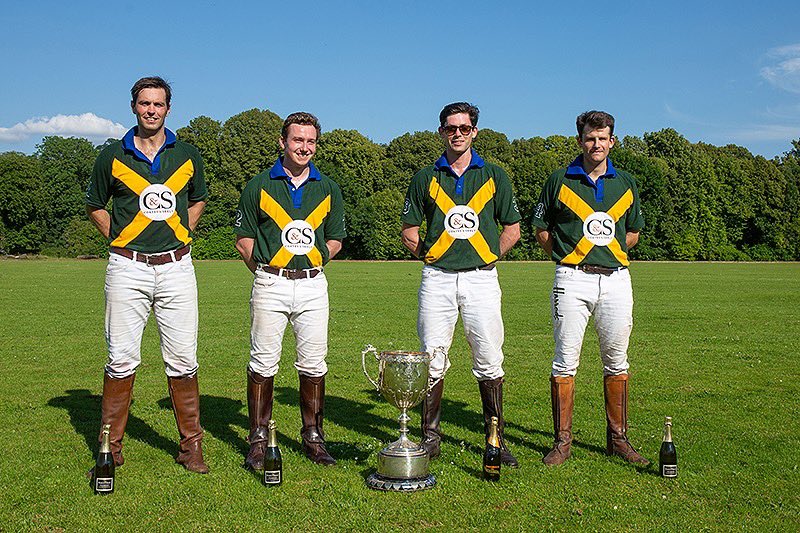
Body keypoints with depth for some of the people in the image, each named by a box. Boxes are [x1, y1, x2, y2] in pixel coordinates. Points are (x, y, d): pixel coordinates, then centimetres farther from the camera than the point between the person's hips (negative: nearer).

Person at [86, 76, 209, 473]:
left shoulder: (187, 155, 9)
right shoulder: (113, 156, 5)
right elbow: (94, 206, 17)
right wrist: (118, 237, 6)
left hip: (176, 267, 1)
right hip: (127, 268, -1)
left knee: (183, 360, 2)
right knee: (122, 360, 1)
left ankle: (191, 445, 12)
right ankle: (111, 446, 14)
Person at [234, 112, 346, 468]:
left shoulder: (328, 189, 11)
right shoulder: (259, 186, 4)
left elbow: (335, 239, 18)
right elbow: (243, 237, 7)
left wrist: (313, 263, 5)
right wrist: (264, 269, -1)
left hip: (313, 285, 2)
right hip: (270, 284, -2)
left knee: (313, 364, 5)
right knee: (263, 362, 0)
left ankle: (313, 437, 17)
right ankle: (259, 440, 10)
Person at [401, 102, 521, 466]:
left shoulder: (494, 176, 10)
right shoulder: (426, 178, 10)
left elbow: (512, 229, 14)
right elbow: (409, 231, 13)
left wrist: (489, 256, 4)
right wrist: (428, 254, 2)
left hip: (481, 277, 0)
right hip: (437, 278, 0)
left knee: (489, 361, 1)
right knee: (432, 360, 2)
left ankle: (496, 438, 13)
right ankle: (430, 437, 14)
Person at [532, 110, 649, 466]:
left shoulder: (626, 184, 12)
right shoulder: (560, 181, 4)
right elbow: (541, 229, 10)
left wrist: (609, 255, 12)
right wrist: (567, 257, 6)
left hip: (616, 279, 3)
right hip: (572, 279, -3)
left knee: (616, 361, 8)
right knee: (566, 361, -2)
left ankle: (618, 438, 19)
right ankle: (562, 440, 7)